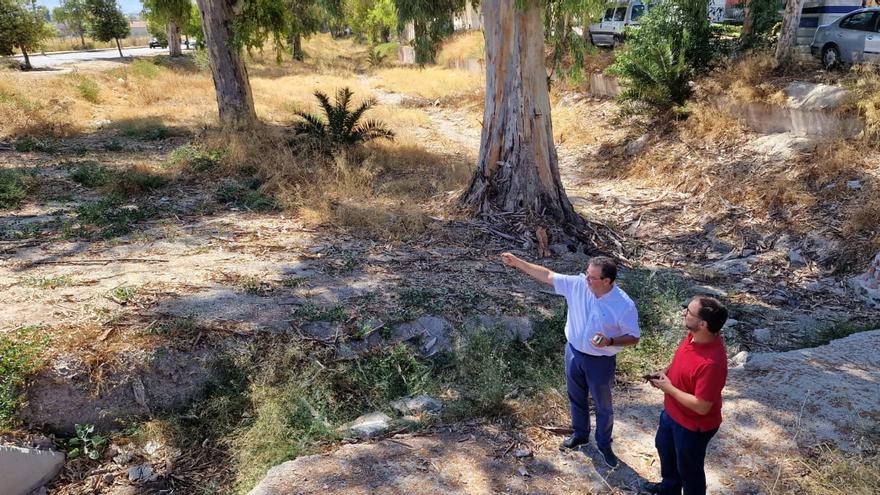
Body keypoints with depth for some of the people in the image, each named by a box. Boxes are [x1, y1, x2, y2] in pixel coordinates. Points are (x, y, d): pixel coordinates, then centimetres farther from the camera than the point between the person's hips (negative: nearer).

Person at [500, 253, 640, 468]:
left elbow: (634, 338, -15)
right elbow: (547, 275, -8)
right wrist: (517, 262, -11)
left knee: (603, 406, 17)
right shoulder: (577, 284, -17)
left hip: (601, 361, -4)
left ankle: (604, 445, 42)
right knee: (576, 398, 25)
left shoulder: (624, 306, -26)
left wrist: (610, 342, -32)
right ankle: (580, 434, 50)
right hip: (574, 353, 4)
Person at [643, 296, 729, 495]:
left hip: (693, 425, -10)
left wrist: (669, 388, -23)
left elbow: (702, 407, -32)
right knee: (664, 446, 32)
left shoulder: (711, 362, -40)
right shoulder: (694, 335, -13)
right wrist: (667, 372, -6)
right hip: (672, 411, 10)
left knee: (689, 469, 17)